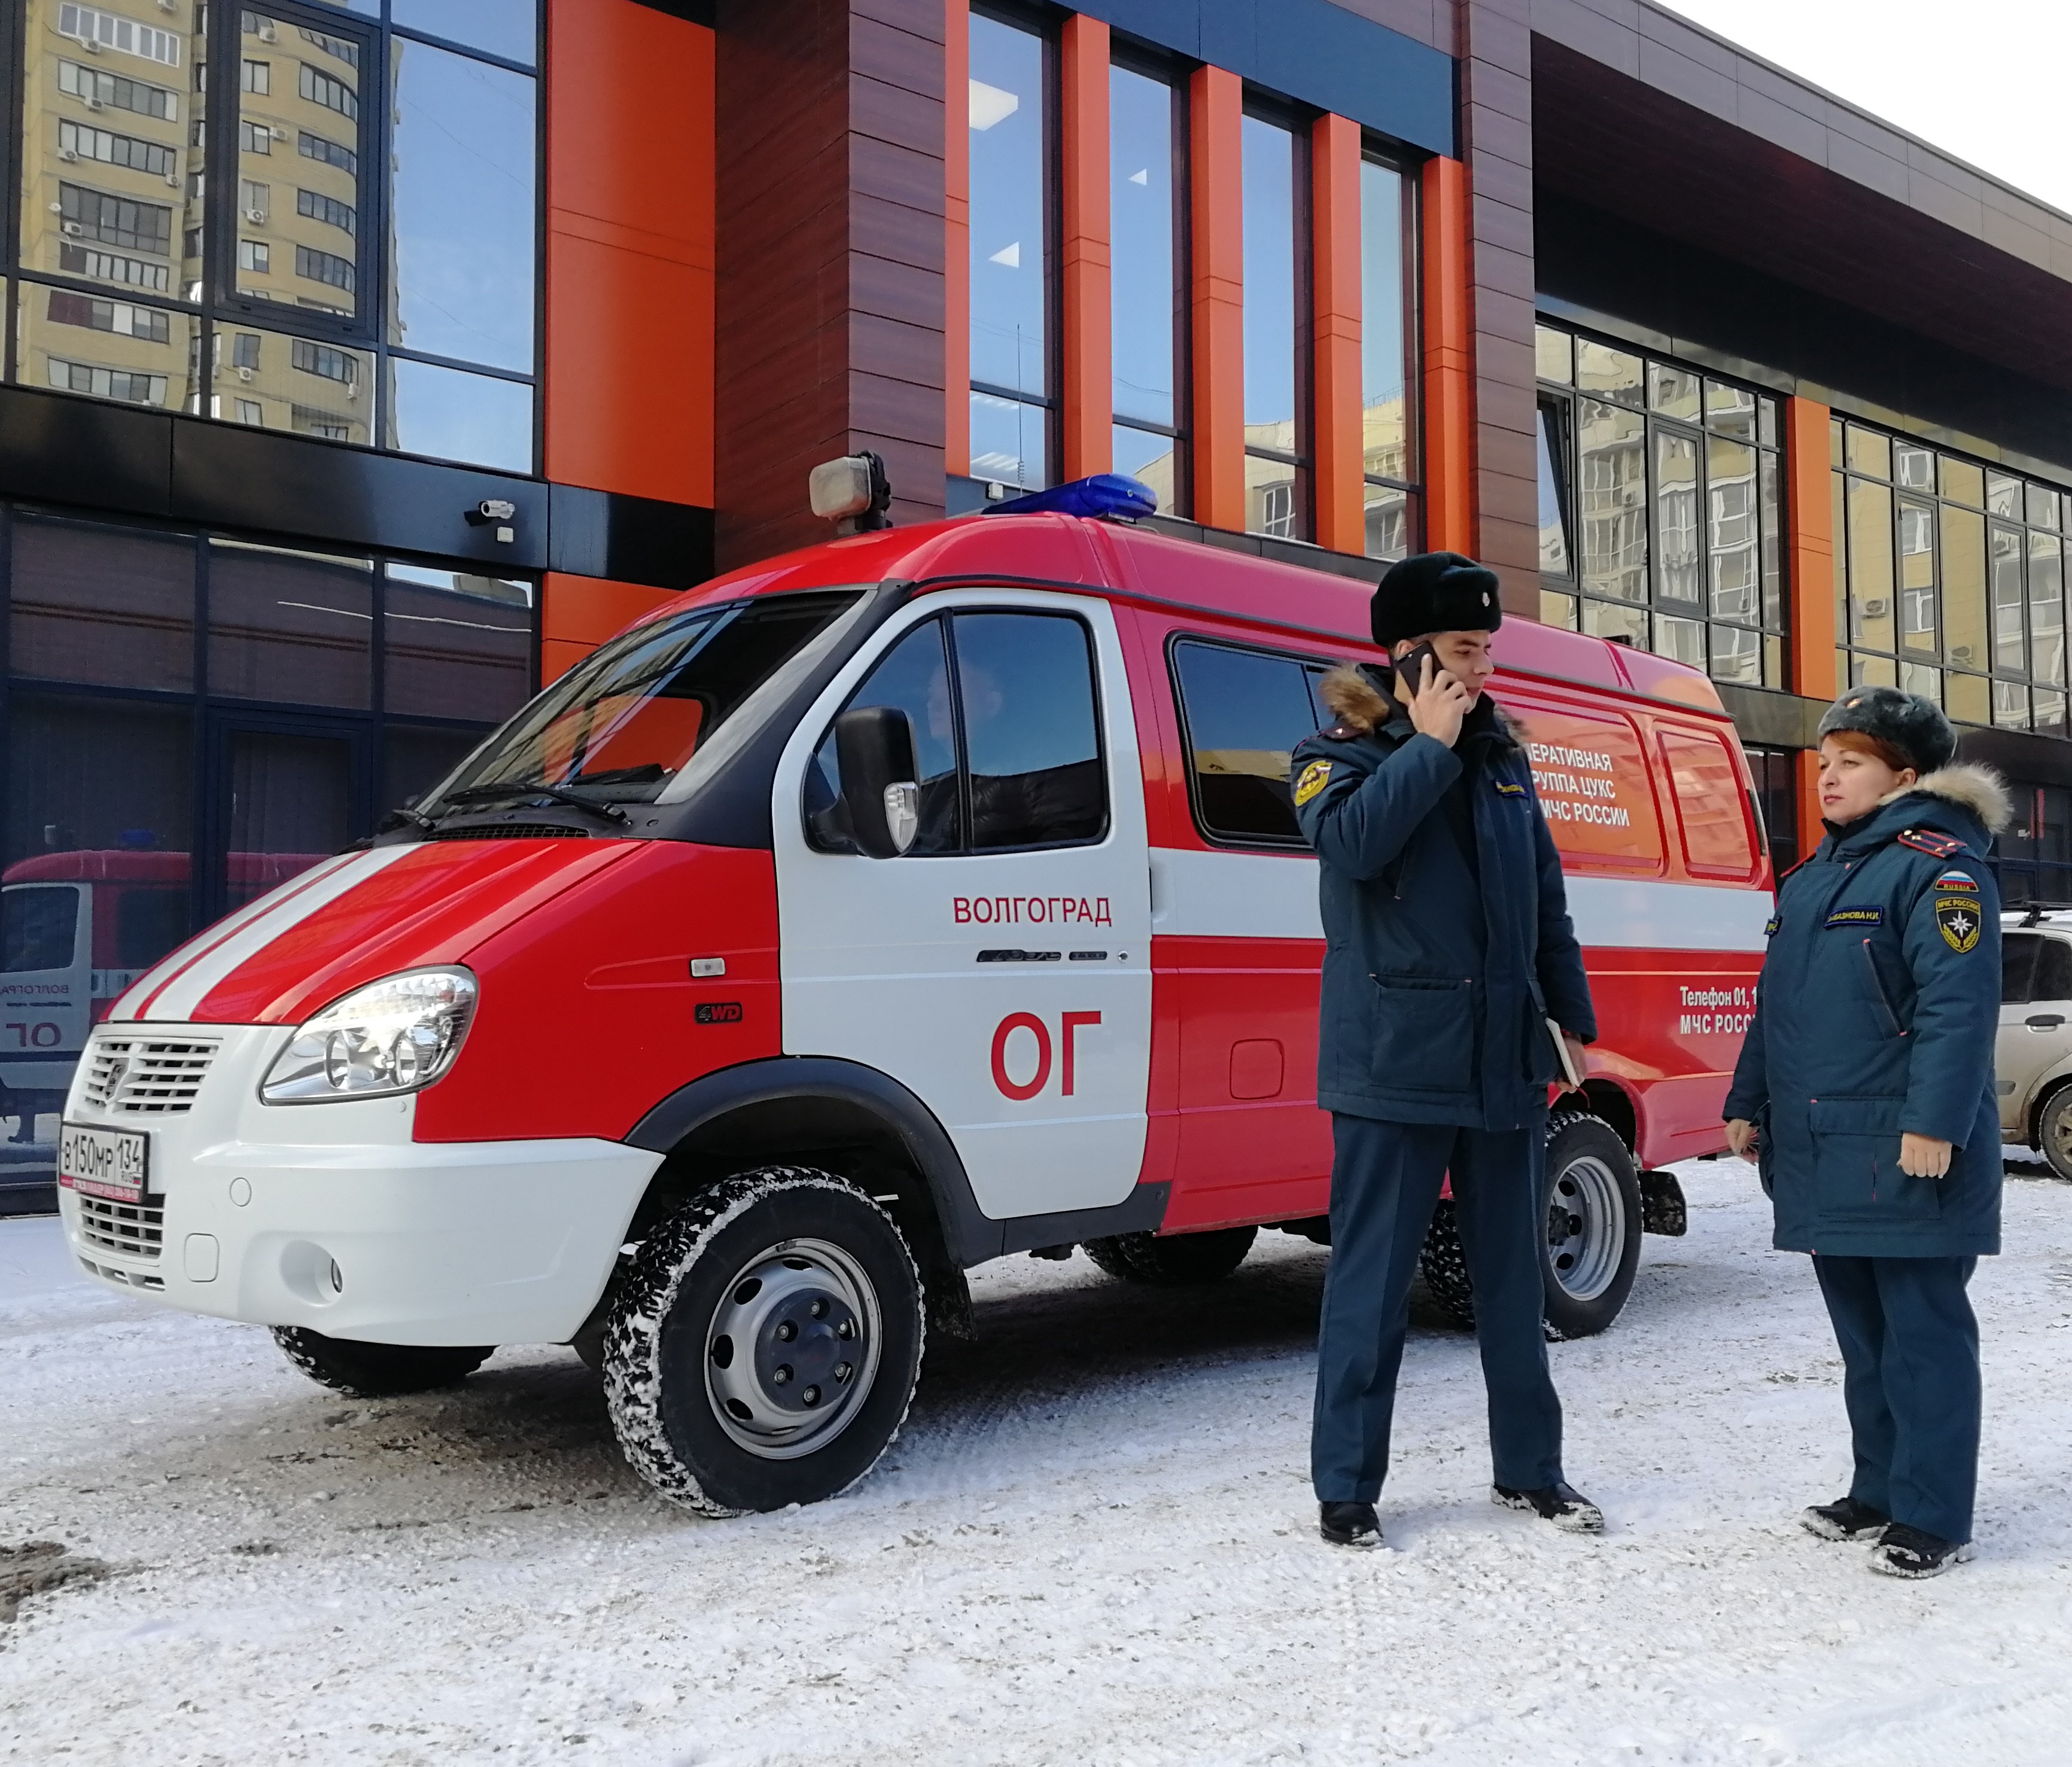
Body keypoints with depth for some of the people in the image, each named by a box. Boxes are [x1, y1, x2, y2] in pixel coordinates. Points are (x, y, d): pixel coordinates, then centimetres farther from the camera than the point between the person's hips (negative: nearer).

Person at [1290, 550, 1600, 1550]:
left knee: (1512, 1278, 14)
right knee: (1373, 1282, -1)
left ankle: (1529, 1471, 28)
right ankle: (1345, 1489, 11)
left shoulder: (1503, 757, 14)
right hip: (1394, 1061, -5)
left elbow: (1546, 898, 19)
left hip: (1504, 1059, 5)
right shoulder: (1339, 754, 0)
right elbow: (1350, 840, -23)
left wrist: (1573, 1016, 14)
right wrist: (1429, 745, -14)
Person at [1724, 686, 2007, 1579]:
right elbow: (1775, 1006, 22)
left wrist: (1934, 1123, -25)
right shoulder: (1814, 877, 18)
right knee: (1862, 1334, 16)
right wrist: (1749, 1103, 21)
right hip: (1822, 1156, 9)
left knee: (1923, 1333, -1)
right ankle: (1879, 1493, 27)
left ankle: (1933, 1518, 7)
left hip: (1905, 1156, -9)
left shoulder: (1939, 866, -10)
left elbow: (1958, 1007, -19)